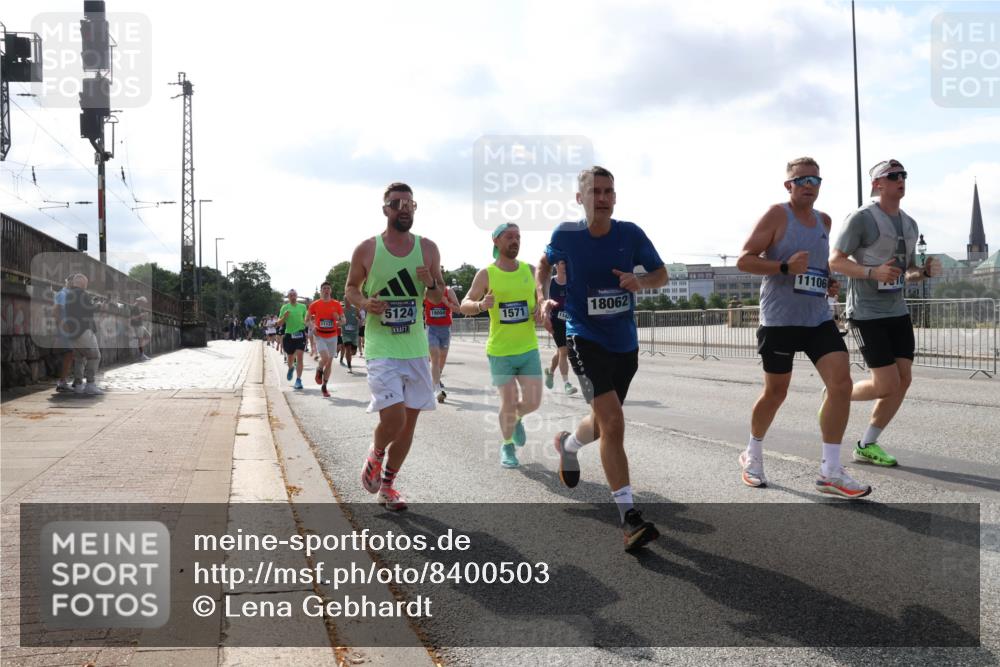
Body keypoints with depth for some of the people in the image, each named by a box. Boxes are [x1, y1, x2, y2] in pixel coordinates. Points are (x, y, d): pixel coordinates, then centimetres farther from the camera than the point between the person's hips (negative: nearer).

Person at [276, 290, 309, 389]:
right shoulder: (285, 307, 3)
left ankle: (298, 380, -10)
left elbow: (306, 319, 18)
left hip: (300, 334, -1)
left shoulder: (302, 306, 6)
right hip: (289, 334, 1)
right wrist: (284, 317, -16)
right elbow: (279, 323, 2)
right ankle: (291, 368, 48)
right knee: (290, 357, 13)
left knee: (299, 357, -12)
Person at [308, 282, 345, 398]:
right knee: (325, 358, -21)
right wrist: (313, 327, -7)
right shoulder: (314, 304, -1)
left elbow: (343, 320, 6)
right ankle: (319, 370, 14)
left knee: (330, 361, 5)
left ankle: (324, 387, 16)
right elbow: (309, 319, 11)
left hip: (332, 336, 2)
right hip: (319, 336, -2)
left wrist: (339, 319, -16)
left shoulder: (337, 304, 2)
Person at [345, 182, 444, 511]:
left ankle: (387, 484, 27)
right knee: (393, 417, -17)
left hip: (417, 349, 4)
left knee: (409, 421, 9)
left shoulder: (428, 248, 3)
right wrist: (365, 302, -13)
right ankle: (376, 454, 18)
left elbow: (439, 298, 11)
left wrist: (432, 284, -12)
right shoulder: (367, 249, -4)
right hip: (381, 349, -4)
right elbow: (351, 288, 8)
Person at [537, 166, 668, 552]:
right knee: (613, 422, -19)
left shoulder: (630, 234, -6)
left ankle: (568, 444, 54)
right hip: (585, 339, -4)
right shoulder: (566, 235, -8)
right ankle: (629, 517, -14)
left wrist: (640, 282, -18)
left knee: (603, 423, 19)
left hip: (625, 343, 4)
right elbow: (546, 264, 14)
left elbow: (661, 275, 4)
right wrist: (544, 299, -2)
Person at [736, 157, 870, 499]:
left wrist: (828, 280, 12)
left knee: (841, 382, -10)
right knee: (776, 392, 5)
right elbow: (744, 260, -11)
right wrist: (785, 267, -24)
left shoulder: (824, 221, 13)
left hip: (818, 318, 6)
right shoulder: (776, 215, -6)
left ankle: (830, 472, -3)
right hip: (779, 320, -5)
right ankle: (753, 455, 31)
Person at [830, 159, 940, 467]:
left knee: (904, 380, 1)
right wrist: (873, 272, -26)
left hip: (897, 312, 8)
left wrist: (926, 271, -2)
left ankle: (867, 446, 12)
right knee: (888, 385, -10)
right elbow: (835, 261, -13)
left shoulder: (909, 224, 13)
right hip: (866, 314, -8)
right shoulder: (862, 218, -10)